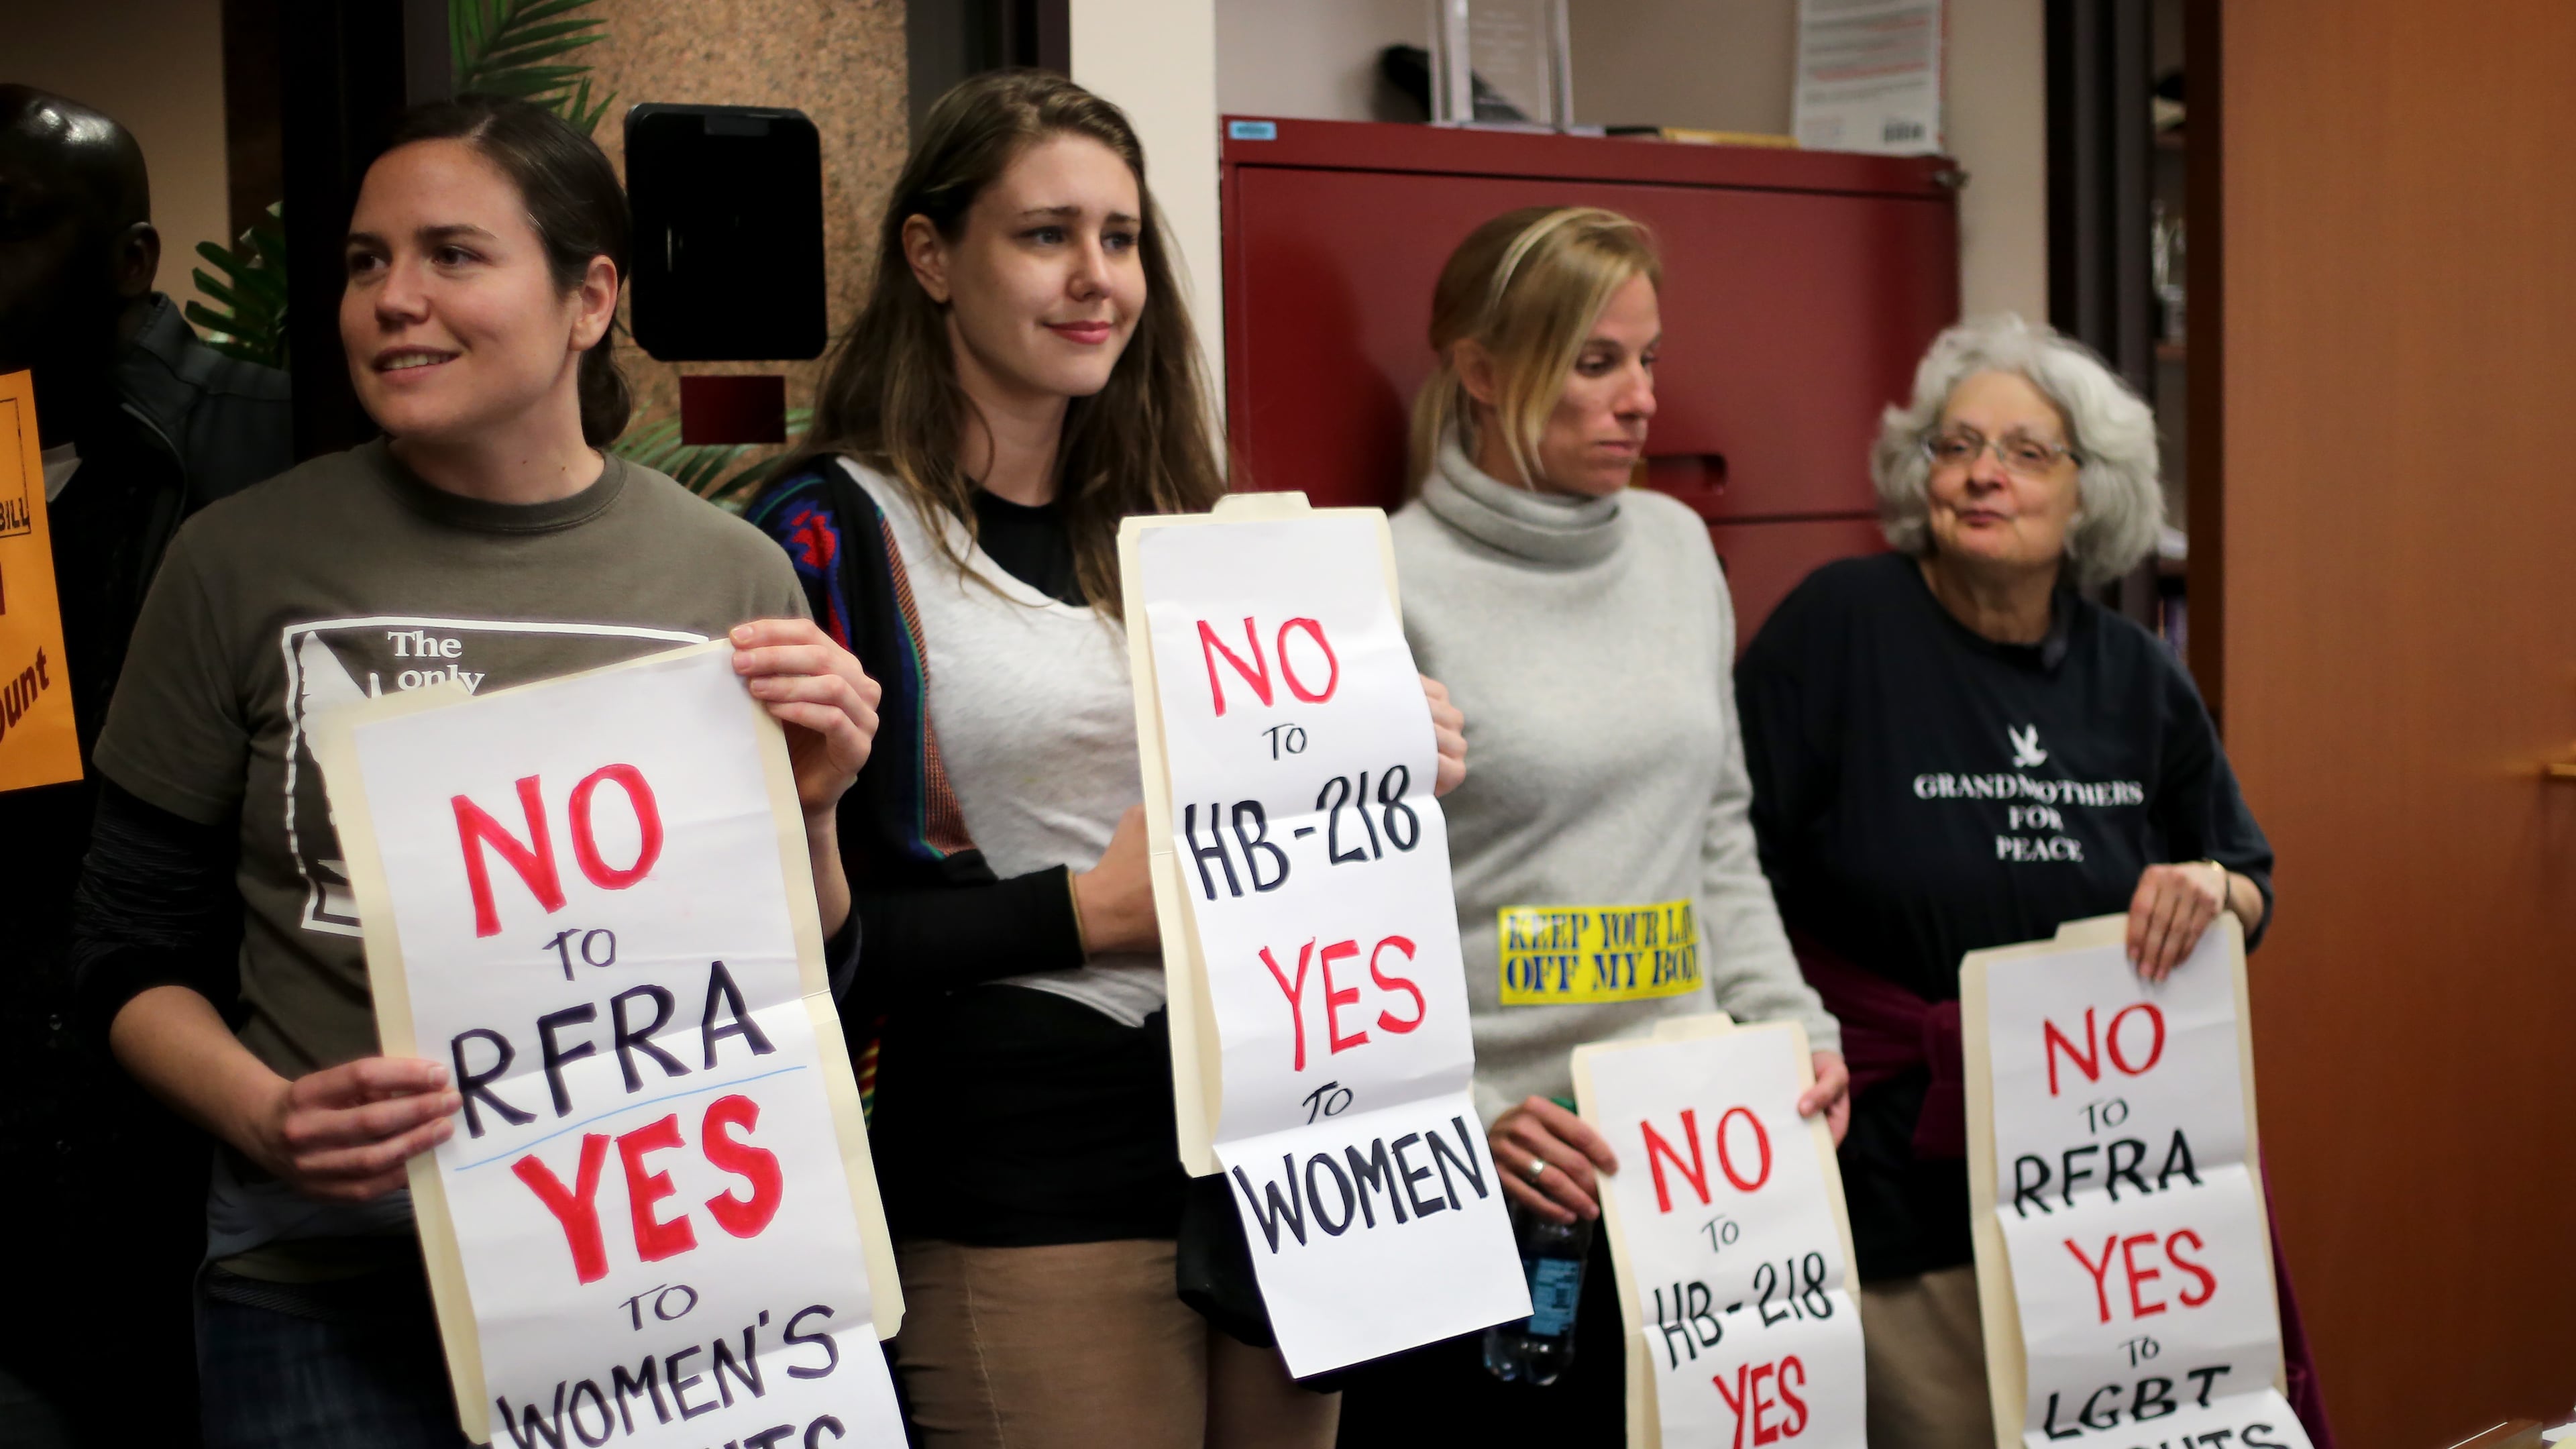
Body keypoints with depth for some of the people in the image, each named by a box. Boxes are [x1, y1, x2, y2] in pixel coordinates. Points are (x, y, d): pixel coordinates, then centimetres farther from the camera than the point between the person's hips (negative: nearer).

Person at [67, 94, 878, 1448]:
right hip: (327, 1279, -1)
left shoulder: (732, 577, -1)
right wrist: (266, 1116, -14)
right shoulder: (241, 562, -4)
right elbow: (135, 958, 4)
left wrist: (809, 814, -12)